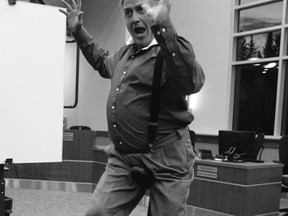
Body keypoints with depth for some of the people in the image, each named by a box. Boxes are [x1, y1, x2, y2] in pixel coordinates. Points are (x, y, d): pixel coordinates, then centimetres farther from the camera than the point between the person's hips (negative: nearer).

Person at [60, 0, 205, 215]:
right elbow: (104, 62, 38)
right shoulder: (125, 52, 14)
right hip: (123, 157, 7)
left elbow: (192, 82, -36)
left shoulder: (171, 49, -12)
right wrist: (78, 30, 33)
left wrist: (163, 27, -44)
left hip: (165, 158, -6)